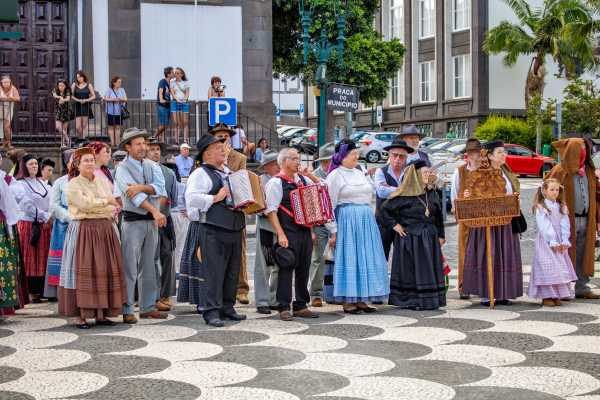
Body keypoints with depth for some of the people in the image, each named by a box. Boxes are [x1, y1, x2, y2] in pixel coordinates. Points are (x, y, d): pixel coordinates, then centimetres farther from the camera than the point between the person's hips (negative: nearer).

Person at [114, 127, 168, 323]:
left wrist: (139, 187, -20)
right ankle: (126, 310, -3)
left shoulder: (152, 166, 11)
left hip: (152, 222, 6)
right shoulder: (123, 169, -5)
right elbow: (135, 197, -15)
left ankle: (148, 307, 18)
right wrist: (155, 211, -20)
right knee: (130, 267, -6)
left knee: (149, 267, 11)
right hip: (133, 221, -6)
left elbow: (159, 187, -5)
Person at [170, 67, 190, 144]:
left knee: (185, 122, -2)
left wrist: (185, 99, -14)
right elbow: (172, 92, 2)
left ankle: (185, 140, -1)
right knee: (176, 122, -6)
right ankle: (176, 140, -7)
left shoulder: (186, 82, 9)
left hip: (184, 102, 1)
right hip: (175, 102, 0)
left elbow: (187, 93, 6)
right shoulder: (172, 81, 8)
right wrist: (177, 99, -14)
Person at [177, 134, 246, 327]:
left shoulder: (229, 172, 20)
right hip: (212, 230, -8)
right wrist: (215, 198, -18)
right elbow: (191, 198, -18)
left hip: (234, 228, 8)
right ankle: (210, 311, -6)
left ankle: (227, 307, 20)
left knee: (232, 270, 11)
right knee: (213, 270, -8)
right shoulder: (200, 174, -5)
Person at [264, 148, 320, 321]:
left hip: (305, 230, 7)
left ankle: (301, 306, 18)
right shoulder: (276, 182, -6)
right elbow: (271, 210, -12)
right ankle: (284, 308, 0)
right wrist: (280, 234, -19)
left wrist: (310, 175, 10)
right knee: (287, 269, -6)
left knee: (303, 269, 9)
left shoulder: (303, 179, 13)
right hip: (288, 233, -7)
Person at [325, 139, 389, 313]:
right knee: (349, 258, -4)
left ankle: (360, 299, 14)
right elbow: (330, 205, -9)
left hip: (366, 220, 7)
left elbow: (372, 193, 23)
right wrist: (333, 231, -12)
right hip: (347, 220, -7)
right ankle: (347, 301, 3)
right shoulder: (335, 175, -5)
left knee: (366, 258, 7)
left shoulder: (360, 173, 15)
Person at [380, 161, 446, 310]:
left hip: (429, 239, 5)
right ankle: (411, 301, 7)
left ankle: (430, 301, 14)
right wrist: (395, 225, -8)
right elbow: (385, 210, -6)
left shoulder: (431, 192, 7)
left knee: (430, 269, 7)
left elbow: (438, 215, 13)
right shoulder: (404, 195, -10)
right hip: (410, 238, -5)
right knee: (411, 270, 0)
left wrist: (441, 235, 11)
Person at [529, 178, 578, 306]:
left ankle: (557, 296, 10)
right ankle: (546, 297, -2)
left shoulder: (561, 207, 10)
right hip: (546, 242, -5)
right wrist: (553, 242, -16)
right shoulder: (540, 207, -6)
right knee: (547, 267, -7)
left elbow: (565, 225, 3)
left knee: (561, 268, 4)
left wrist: (564, 241, -8)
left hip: (560, 243, 5)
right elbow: (544, 227, -12)